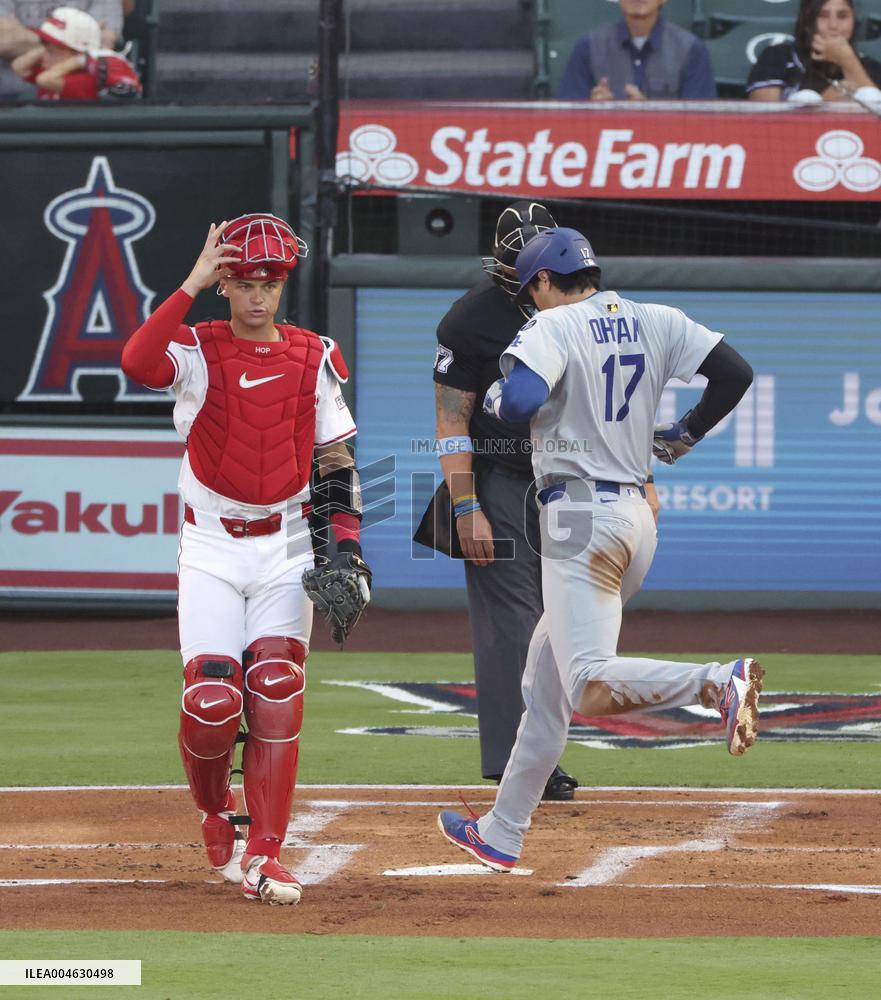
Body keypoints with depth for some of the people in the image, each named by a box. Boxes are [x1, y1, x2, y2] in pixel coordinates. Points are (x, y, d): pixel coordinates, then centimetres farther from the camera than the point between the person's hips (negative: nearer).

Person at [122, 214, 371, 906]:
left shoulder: (314, 357, 5)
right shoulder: (197, 350, -3)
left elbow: (337, 460, 7)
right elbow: (137, 363, -26)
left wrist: (348, 543, -4)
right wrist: (191, 286, -25)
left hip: (285, 549, 2)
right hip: (211, 547, -1)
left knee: (277, 699, -10)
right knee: (212, 701, -11)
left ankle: (264, 854, -7)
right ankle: (216, 815, 18)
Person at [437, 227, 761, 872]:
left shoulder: (555, 327, -8)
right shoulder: (657, 323, 11)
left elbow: (521, 399, -24)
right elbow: (736, 372, 7)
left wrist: (495, 398, 0)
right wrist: (685, 434, 21)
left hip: (580, 517, -8)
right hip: (637, 513, 8)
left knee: (592, 689, -19)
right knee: (546, 682, 18)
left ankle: (718, 681, -36)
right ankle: (503, 833, 23)